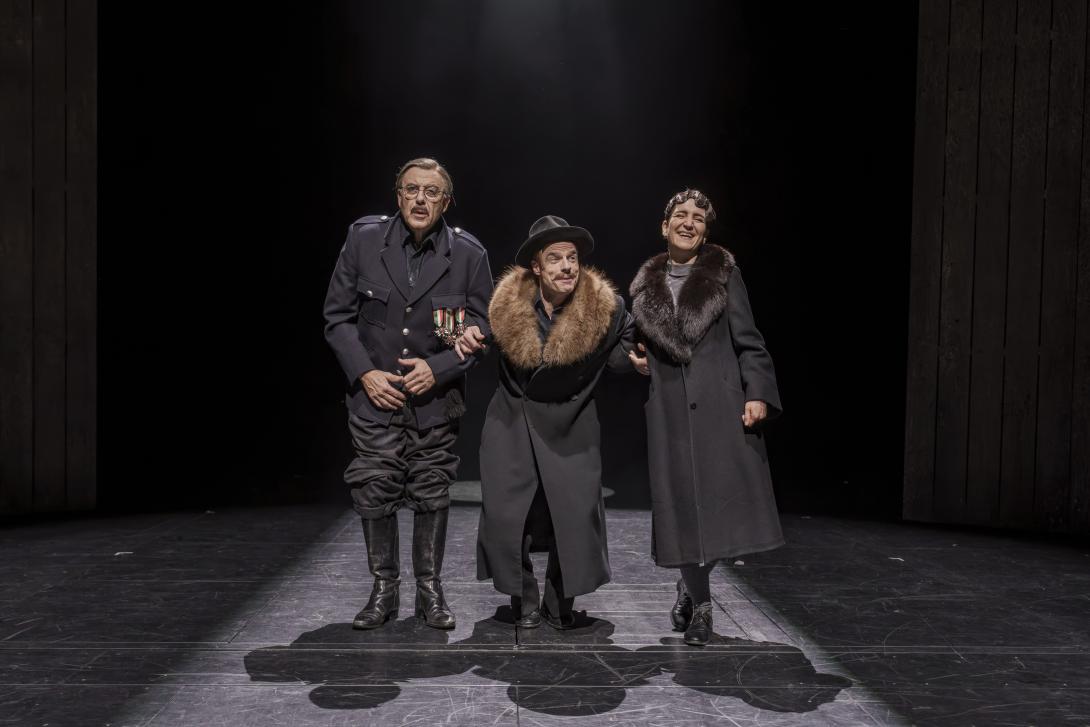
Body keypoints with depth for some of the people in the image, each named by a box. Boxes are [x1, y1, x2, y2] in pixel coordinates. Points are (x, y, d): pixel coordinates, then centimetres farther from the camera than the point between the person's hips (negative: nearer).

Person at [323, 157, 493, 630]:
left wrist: (439, 368, -14)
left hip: (436, 398, 0)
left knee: (432, 495, 8)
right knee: (374, 494, 4)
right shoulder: (363, 239, -5)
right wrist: (365, 373, -11)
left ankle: (430, 589, 23)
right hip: (375, 393, 0)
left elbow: (482, 327, 0)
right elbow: (338, 316, -1)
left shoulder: (468, 254, -7)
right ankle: (384, 590, 20)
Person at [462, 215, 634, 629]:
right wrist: (471, 342, -6)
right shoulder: (508, 303, -7)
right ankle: (525, 602, 20)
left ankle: (560, 605, 17)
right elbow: (491, 337, 13)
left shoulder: (603, 307, -11)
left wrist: (633, 358, -14)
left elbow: (623, 347, 6)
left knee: (576, 514, -5)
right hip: (512, 421, 1)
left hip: (571, 426, -1)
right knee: (506, 514, -1)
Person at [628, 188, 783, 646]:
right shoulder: (647, 283, 12)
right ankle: (700, 603, 16)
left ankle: (691, 584, 19)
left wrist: (757, 393, -11)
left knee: (723, 497, -5)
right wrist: (637, 359, 4)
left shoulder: (723, 273, 4)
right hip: (669, 406, 2)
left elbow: (747, 341, 0)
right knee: (681, 501, 1)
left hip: (720, 402, -2)